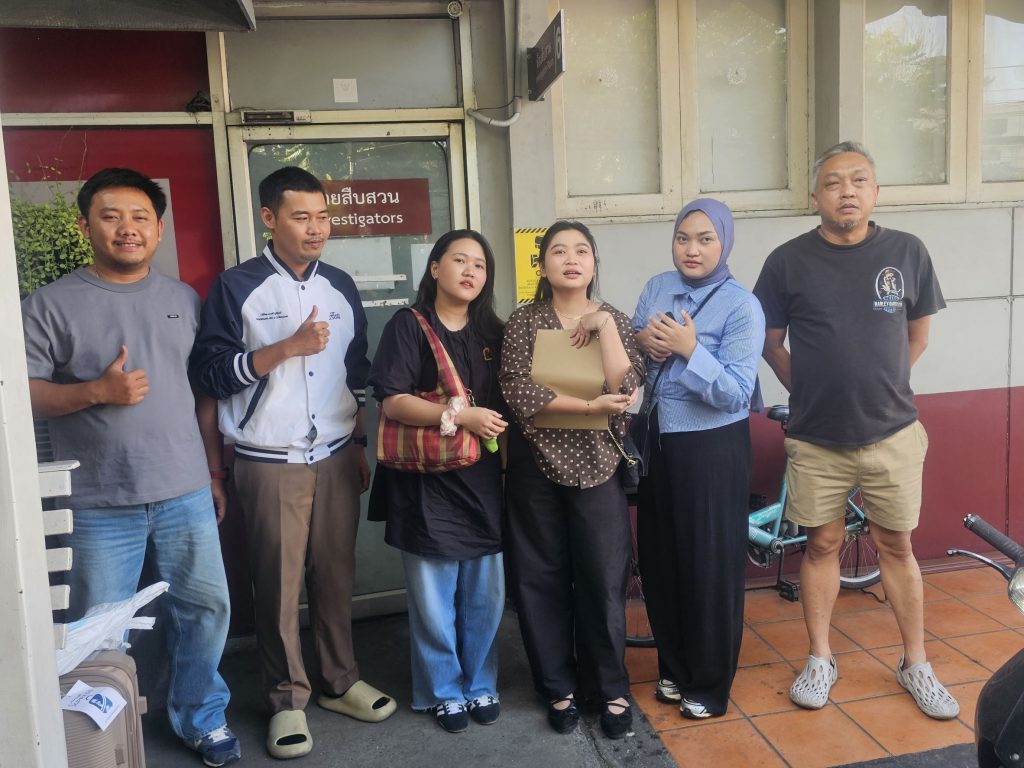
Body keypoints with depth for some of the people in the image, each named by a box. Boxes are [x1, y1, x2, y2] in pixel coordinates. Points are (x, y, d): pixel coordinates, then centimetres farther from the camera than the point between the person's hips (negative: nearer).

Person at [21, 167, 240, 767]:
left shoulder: (185, 300, 9)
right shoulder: (51, 305, -2)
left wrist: (216, 475, 11)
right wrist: (98, 390, -19)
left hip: (186, 493, 3)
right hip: (100, 504, -2)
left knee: (207, 608, 10)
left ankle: (201, 718, 32)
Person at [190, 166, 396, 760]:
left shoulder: (341, 287, 9)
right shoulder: (238, 287, -5)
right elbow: (212, 372, -11)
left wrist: (359, 446, 14)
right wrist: (290, 346, -19)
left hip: (337, 457, 4)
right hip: (271, 463, -3)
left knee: (336, 575, 10)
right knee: (279, 584, 4)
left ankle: (341, 681, 26)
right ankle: (288, 699, 20)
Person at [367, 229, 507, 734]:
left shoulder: (493, 332, 11)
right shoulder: (408, 326, -4)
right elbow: (392, 401, -13)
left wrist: (499, 428, -1)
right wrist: (460, 415, -19)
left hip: (482, 479, 4)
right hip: (426, 482, -4)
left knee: (485, 593, 10)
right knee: (433, 598, 4)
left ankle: (480, 683, 31)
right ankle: (443, 691, 25)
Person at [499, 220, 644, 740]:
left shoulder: (613, 318, 4)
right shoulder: (523, 322, 0)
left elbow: (625, 387, -12)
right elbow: (520, 395, -14)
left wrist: (603, 323, -12)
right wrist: (590, 405, -16)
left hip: (597, 466, 0)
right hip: (536, 466, 0)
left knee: (604, 580, 4)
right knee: (541, 581, 8)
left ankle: (612, 690, 23)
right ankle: (559, 689, 25)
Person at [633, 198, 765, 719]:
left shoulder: (741, 305, -12)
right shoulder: (656, 288, 6)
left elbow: (736, 392, -17)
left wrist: (690, 349, -27)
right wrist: (640, 341, -9)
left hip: (711, 448, -6)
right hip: (656, 441, 6)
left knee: (710, 564, 5)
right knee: (659, 558, 14)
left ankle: (709, 683, 23)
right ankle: (674, 666, 34)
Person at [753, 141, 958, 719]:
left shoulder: (908, 252, -2)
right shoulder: (789, 261, -6)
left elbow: (918, 335, 10)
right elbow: (771, 344, 4)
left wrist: (876, 385, 9)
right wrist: (816, 391, 3)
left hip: (892, 434, 1)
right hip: (816, 439, 0)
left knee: (897, 546, 11)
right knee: (823, 544, 11)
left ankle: (916, 665, 28)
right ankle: (821, 660, 26)